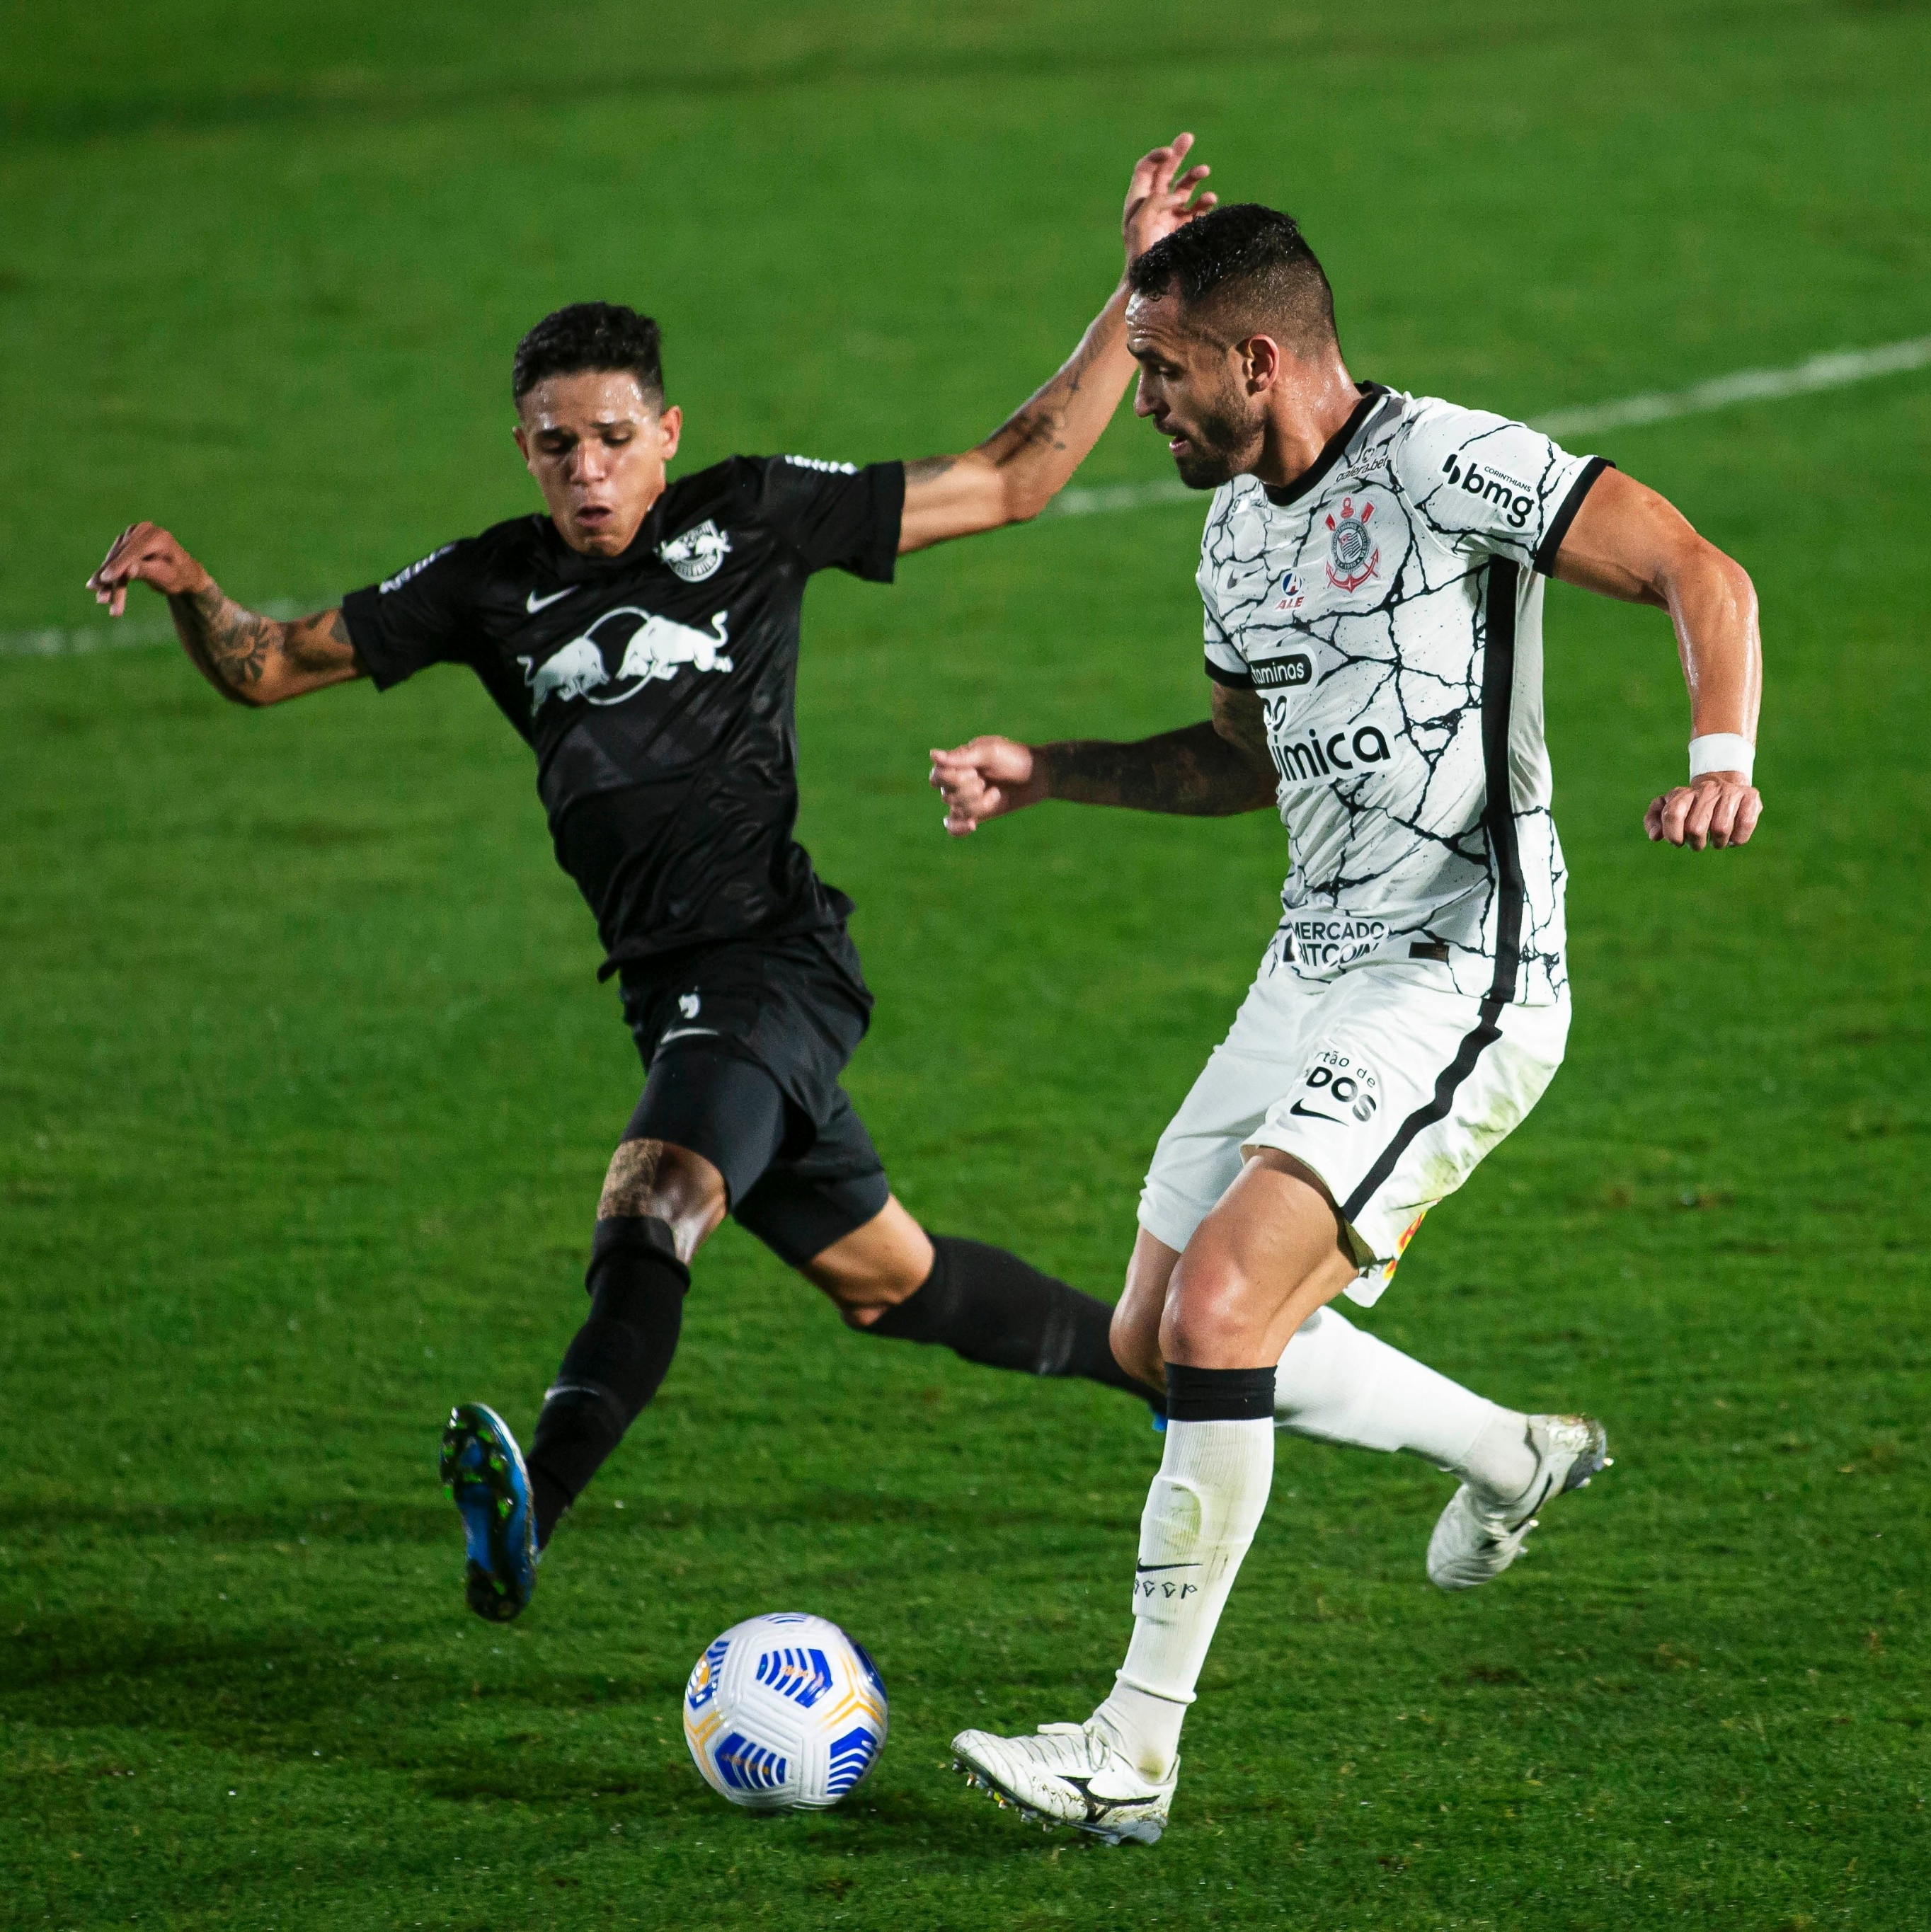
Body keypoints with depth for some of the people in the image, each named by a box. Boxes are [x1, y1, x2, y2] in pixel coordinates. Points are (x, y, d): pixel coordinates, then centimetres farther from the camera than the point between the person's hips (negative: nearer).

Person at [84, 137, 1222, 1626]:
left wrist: (1143, 290, -1)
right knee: (884, 1282, 20)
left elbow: (1011, 481, 4)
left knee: (654, 1205, -32)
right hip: (673, 991, 6)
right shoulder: (492, 589, 8)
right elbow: (268, 666, 8)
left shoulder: (749, 520, -2)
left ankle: (535, 1504, -52)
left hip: (775, 960, -6)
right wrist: (190, 591, -15)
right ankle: (1158, 1365, 42)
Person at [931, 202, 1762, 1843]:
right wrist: (1045, 774, 17)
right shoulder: (1238, 526, 13)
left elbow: (1700, 575, -17)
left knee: (1219, 1307, -22)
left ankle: (1136, 1751, -16)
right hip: (1314, 972, 10)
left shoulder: (1446, 465, -14)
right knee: (1157, 1341, 13)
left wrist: (1722, 758, -33)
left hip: (1460, 985, -10)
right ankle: (1510, 1460, 34)